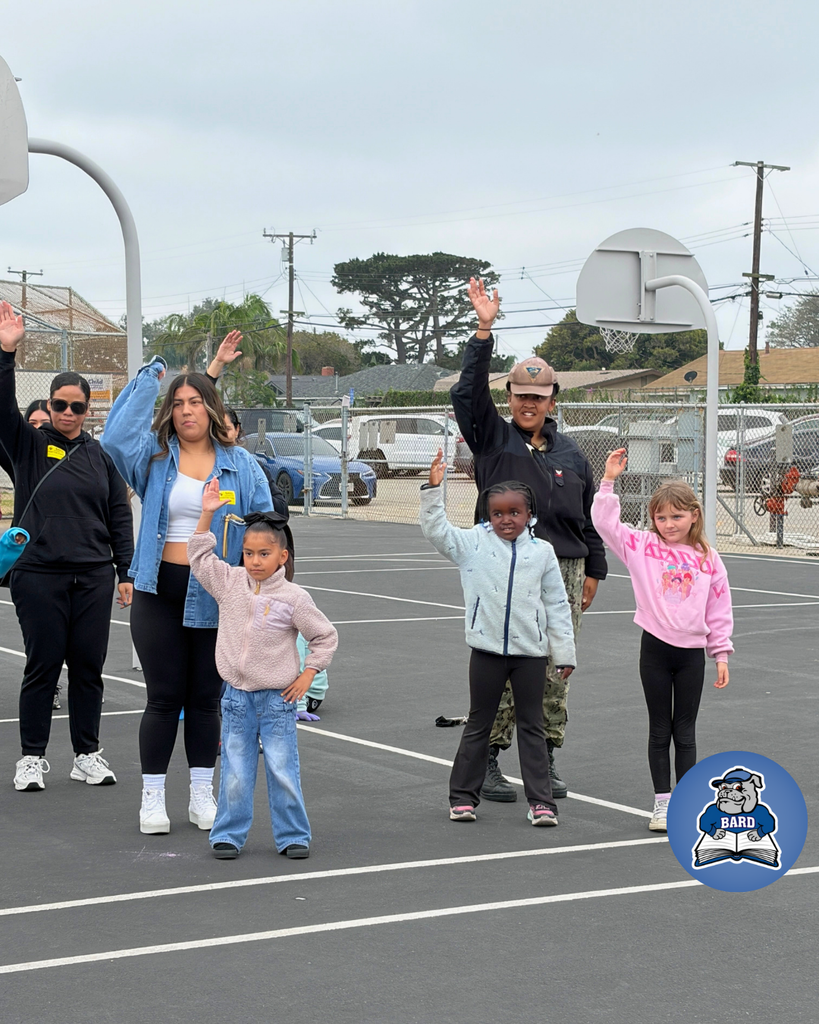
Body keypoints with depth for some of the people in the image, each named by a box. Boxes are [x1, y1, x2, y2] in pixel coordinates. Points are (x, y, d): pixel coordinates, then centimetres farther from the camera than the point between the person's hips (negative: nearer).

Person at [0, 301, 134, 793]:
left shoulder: (101, 455, 11)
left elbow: (120, 516, 12)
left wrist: (126, 572, 7)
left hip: (94, 577, 3)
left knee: (89, 667, 6)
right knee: (42, 666, 1)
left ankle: (88, 755, 17)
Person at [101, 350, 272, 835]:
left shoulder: (242, 465, 4)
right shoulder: (155, 457, 2)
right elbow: (117, 436, -18)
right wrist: (149, 378, -12)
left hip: (217, 596, 1)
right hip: (161, 591, -1)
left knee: (206, 697, 11)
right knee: (165, 697, 2)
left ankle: (202, 795, 21)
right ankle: (153, 797, 11)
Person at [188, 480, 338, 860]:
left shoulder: (293, 597, -7)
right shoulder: (229, 583, 1)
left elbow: (325, 636, 2)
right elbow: (199, 556, 8)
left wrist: (307, 675, -1)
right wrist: (207, 514, 0)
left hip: (277, 699, -2)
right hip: (237, 698, 2)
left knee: (283, 772, 1)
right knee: (235, 775, 5)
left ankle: (293, 836, 14)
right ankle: (228, 835, 17)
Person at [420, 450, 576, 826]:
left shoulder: (542, 552, 0)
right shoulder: (474, 544, -1)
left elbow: (557, 605, 3)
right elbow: (436, 530, -9)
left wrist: (564, 653, 3)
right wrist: (433, 489, -19)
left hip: (530, 652, 0)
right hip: (487, 650, 0)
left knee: (532, 725, 8)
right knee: (478, 724, 11)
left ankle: (540, 800, 12)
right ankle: (463, 795, 20)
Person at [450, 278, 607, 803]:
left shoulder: (571, 454, 14)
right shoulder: (493, 438, 5)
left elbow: (589, 517, 19)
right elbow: (468, 393, -11)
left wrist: (593, 570, 17)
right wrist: (484, 332, -19)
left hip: (562, 573, 4)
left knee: (554, 673, 6)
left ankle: (545, 762, 16)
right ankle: (488, 764, 2)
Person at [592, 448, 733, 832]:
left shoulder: (707, 559, 2)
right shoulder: (642, 547, -1)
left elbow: (719, 610, 7)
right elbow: (605, 522, -9)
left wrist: (721, 654, 5)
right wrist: (608, 482, -16)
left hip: (692, 652, 1)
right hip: (655, 648, -1)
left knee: (685, 732, 8)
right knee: (660, 730, 8)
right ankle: (662, 803, 15)